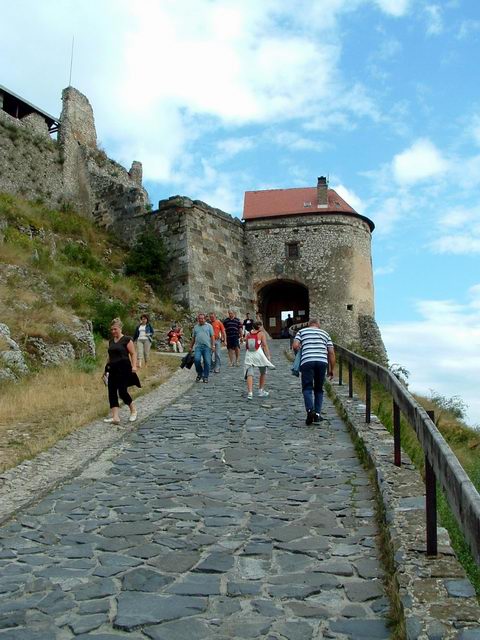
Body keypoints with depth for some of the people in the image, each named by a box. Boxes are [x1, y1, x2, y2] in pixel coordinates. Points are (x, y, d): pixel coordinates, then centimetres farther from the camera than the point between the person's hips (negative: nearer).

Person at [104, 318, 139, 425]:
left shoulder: (127, 340, -4)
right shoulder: (111, 341, 16)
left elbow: (133, 354, -8)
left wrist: (134, 366, -19)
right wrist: (107, 367, 21)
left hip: (124, 369, -7)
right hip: (113, 369, 7)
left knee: (122, 392, -9)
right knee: (112, 393, -1)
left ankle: (133, 411, 16)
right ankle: (115, 417, -1)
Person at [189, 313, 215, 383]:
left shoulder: (209, 326, 10)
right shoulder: (195, 327, 18)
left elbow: (212, 336, 5)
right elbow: (193, 338, 21)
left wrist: (213, 345, -5)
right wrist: (191, 347, 18)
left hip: (207, 346, -2)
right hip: (198, 346, 2)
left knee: (207, 362, -5)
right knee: (197, 359, -16)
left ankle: (205, 377, 4)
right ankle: (199, 373, 7)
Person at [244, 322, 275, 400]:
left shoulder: (248, 334, 12)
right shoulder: (261, 333, 1)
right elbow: (265, 345, -7)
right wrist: (268, 356, -6)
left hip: (249, 355, 3)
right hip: (258, 354, -3)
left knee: (249, 375, -2)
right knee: (263, 373, 18)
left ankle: (249, 393, -15)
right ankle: (261, 391, 22)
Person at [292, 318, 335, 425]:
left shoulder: (302, 331, 18)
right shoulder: (325, 333, 23)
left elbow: (295, 346, 2)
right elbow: (331, 352, 14)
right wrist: (331, 369, 18)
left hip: (307, 361, -2)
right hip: (322, 362, 2)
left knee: (307, 388, 0)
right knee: (319, 389, 13)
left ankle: (310, 410, -23)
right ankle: (317, 414, 6)